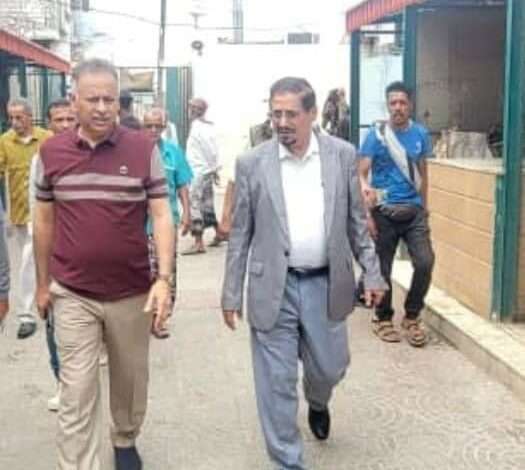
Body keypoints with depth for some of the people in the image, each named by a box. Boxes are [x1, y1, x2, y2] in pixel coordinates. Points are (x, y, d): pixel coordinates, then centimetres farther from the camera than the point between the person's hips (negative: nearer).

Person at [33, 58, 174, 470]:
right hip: (72, 295, 0)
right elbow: (44, 221, 8)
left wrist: (164, 278, -18)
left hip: (132, 292, 0)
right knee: (76, 394, 1)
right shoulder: (51, 153, -2)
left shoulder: (144, 149, -7)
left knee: (130, 379, 19)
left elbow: (161, 215, -8)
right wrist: (43, 283, 10)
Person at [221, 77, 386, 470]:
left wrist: (372, 273, 3)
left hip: (325, 283, 2)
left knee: (330, 367, 13)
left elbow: (357, 221, 6)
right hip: (273, 287, -1)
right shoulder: (252, 163, -4)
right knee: (276, 382, 3)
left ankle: (318, 403, 50)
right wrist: (231, 293, 0)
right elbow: (240, 234, 0)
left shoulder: (343, 155, -1)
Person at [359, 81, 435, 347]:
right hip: (384, 212, -2)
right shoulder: (376, 134, -6)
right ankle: (383, 318, 26)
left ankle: (411, 316, 11)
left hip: (414, 211, 2)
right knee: (382, 268, 5)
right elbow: (361, 174, -9)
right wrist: (367, 213, -18)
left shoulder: (420, 134, 4)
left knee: (425, 262, -9)